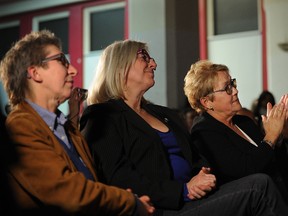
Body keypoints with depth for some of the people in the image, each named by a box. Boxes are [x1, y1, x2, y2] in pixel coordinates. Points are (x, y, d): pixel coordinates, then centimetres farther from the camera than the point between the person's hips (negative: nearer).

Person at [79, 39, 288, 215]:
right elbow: (119, 179, -13)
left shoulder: (165, 114, 24)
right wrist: (183, 191, -17)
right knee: (254, 193, -20)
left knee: (260, 181, -14)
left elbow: (196, 159, 23)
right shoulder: (103, 117, -2)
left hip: (194, 197, 8)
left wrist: (204, 175, -2)